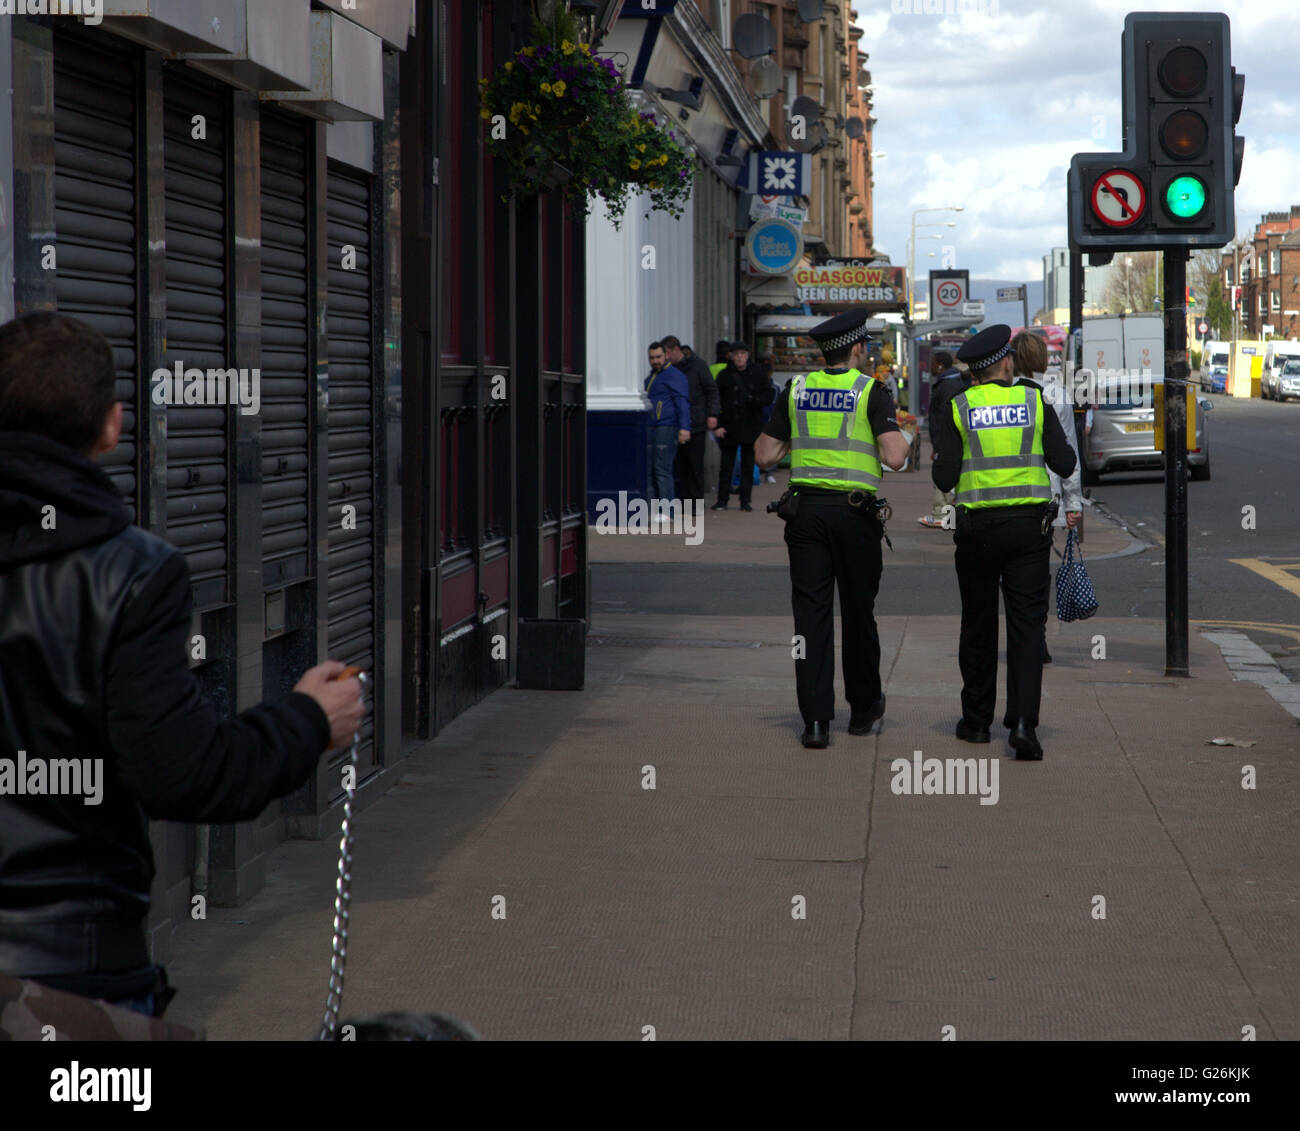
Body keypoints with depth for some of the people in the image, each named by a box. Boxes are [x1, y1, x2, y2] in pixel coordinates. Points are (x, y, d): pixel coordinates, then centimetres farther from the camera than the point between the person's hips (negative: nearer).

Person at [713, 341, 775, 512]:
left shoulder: (756, 375, 6)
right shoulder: (724, 376, 1)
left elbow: (770, 394, 9)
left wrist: (755, 400, -12)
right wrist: (717, 425, -8)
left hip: (751, 427, 1)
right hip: (729, 427, -1)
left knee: (748, 466, 4)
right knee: (726, 465, 1)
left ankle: (745, 500, 10)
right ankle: (722, 499, 7)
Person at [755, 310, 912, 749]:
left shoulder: (796, 389, 6)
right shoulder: (870, 391, -5)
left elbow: (764, 454, 7)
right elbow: (894, 457, -15)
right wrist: (906, 437, 6)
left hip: (805, 509, 2)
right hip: (854, 511, -2)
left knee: (811, 612, 1)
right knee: (858, 611, 13)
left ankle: (815, 720, -6)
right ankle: (864, 707, 28)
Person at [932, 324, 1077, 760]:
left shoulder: (958, 408, -2)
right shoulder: (1034, 401, 0)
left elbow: (944, 479, -6)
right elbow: (1065, 464, -1)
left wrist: (943, 463, 15)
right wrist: (1058, 438, 18)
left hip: (977, 527, 0)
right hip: (1028, 525, 0)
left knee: (979, 626, 13)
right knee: (1027, 624, -1)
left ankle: (977, 720, 20)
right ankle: (1023, 721, -14)